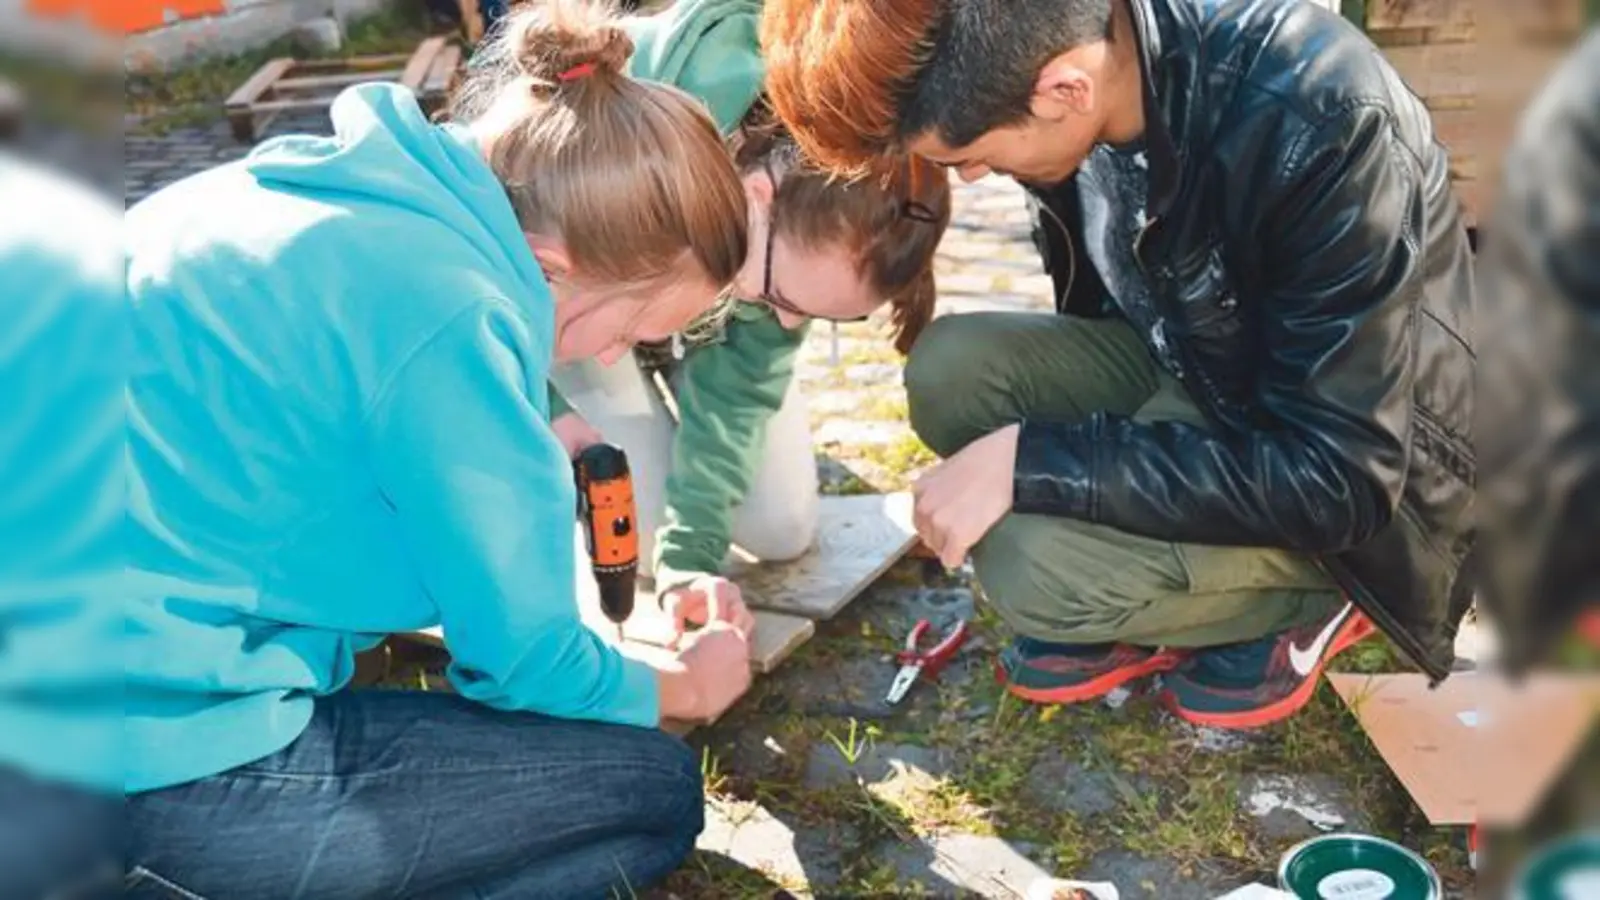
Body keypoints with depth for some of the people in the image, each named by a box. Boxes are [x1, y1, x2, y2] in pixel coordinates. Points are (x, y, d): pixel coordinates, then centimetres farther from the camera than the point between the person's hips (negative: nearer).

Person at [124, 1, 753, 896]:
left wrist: (527, 460, 21)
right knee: (653, 788, -3)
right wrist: (682, 686, 9)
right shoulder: (448, 319, -21)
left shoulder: (369, 196, 4)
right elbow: (524, 660, -9)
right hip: (149, 764, -9)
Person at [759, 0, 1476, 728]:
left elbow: (1336, 478, -30)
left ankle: (1310, 597, 0)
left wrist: (1025, 460, -32)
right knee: (950, 366, -14)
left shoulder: (1320, 123, -33)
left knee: (1037, 563, -27)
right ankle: (1131, 611, 3)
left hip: (1371, 476, -6)